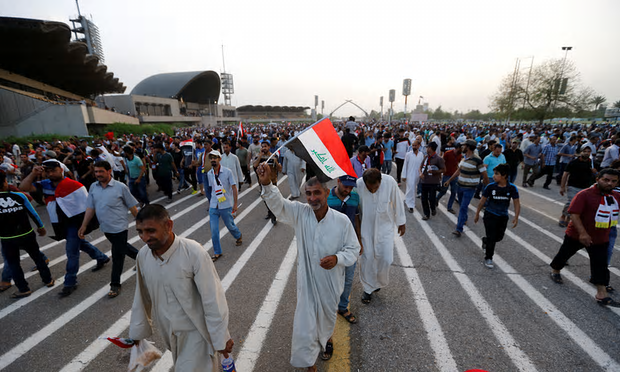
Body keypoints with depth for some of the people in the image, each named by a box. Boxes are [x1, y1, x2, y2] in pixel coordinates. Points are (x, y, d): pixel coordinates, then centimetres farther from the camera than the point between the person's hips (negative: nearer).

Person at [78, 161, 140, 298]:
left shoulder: (120, 187, -13)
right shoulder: (93, 187, 2)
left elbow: (132, 207, -8)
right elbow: (90, 208, 8)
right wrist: (84, 226, 4)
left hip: (119, 227, -6)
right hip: (105, 228, 6)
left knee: (117, 256, 2)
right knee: (122, 247, 22)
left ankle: (115, 285, 16)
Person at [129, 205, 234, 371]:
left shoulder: (194, 253, -28)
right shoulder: (142, 256, -9)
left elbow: (213, 300, -21)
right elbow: (141, 299, 6)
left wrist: (221, 338, -14)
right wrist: (137, 332, 14)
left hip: (196, 332, -5)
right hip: (169, 332, 6)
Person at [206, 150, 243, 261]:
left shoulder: (227, 172, -10)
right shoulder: (209, 174, 3)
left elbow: (234, 188, -7)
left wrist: (235, 204, -9)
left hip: (226, 206, -3)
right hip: (213, 206, 4)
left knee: (230, 225, 13)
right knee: (214, 230, 2)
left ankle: (239, 237, 46)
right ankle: (217, 252, 18)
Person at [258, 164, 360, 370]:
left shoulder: (342, 221, -19)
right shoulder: (300, 213, -15)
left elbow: (353, 249, -9)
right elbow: (277, 203, -28)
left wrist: (338, 258, -28)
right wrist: (267, 184, -47)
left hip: (331, 282, 0)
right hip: (306, 281, 0)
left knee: (328, 316, 27)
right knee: (305, 324, 10)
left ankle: (327, 339, 63)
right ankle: (309, 363, 39)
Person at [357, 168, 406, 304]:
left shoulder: (390, 182, -23)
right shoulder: (358, 185, -23)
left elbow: (397, 203, -6)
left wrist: (401, 223, 4)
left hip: (385, 226, 0)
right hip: (366, 227, 0)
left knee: (386, 258, 1)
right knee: (367, 258, 6)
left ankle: (379, 282, 33)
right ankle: (368, 288, 29)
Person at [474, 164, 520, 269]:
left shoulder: (512, 188, -11)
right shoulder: (490, 187, -13)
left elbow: (517, 203, -4)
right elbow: (482, 201, -4)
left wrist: (516, 217, -11)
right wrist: (477, 214, 2)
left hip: (503, 216, 3)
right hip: (490, 215, -3)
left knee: (499, 236, 15)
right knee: (491, 237, -2)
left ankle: (486, 242, 46)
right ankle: (488, 258, 13)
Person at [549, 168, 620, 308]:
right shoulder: (584, 194, -20)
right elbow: (574, 214, -25)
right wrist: (582, 233, -29)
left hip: (601, 239, 5)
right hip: (577, 235, -5)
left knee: (600, 264, 4)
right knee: (564, 254, 14)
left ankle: (601, 294, 10)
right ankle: (555, 271, 38)